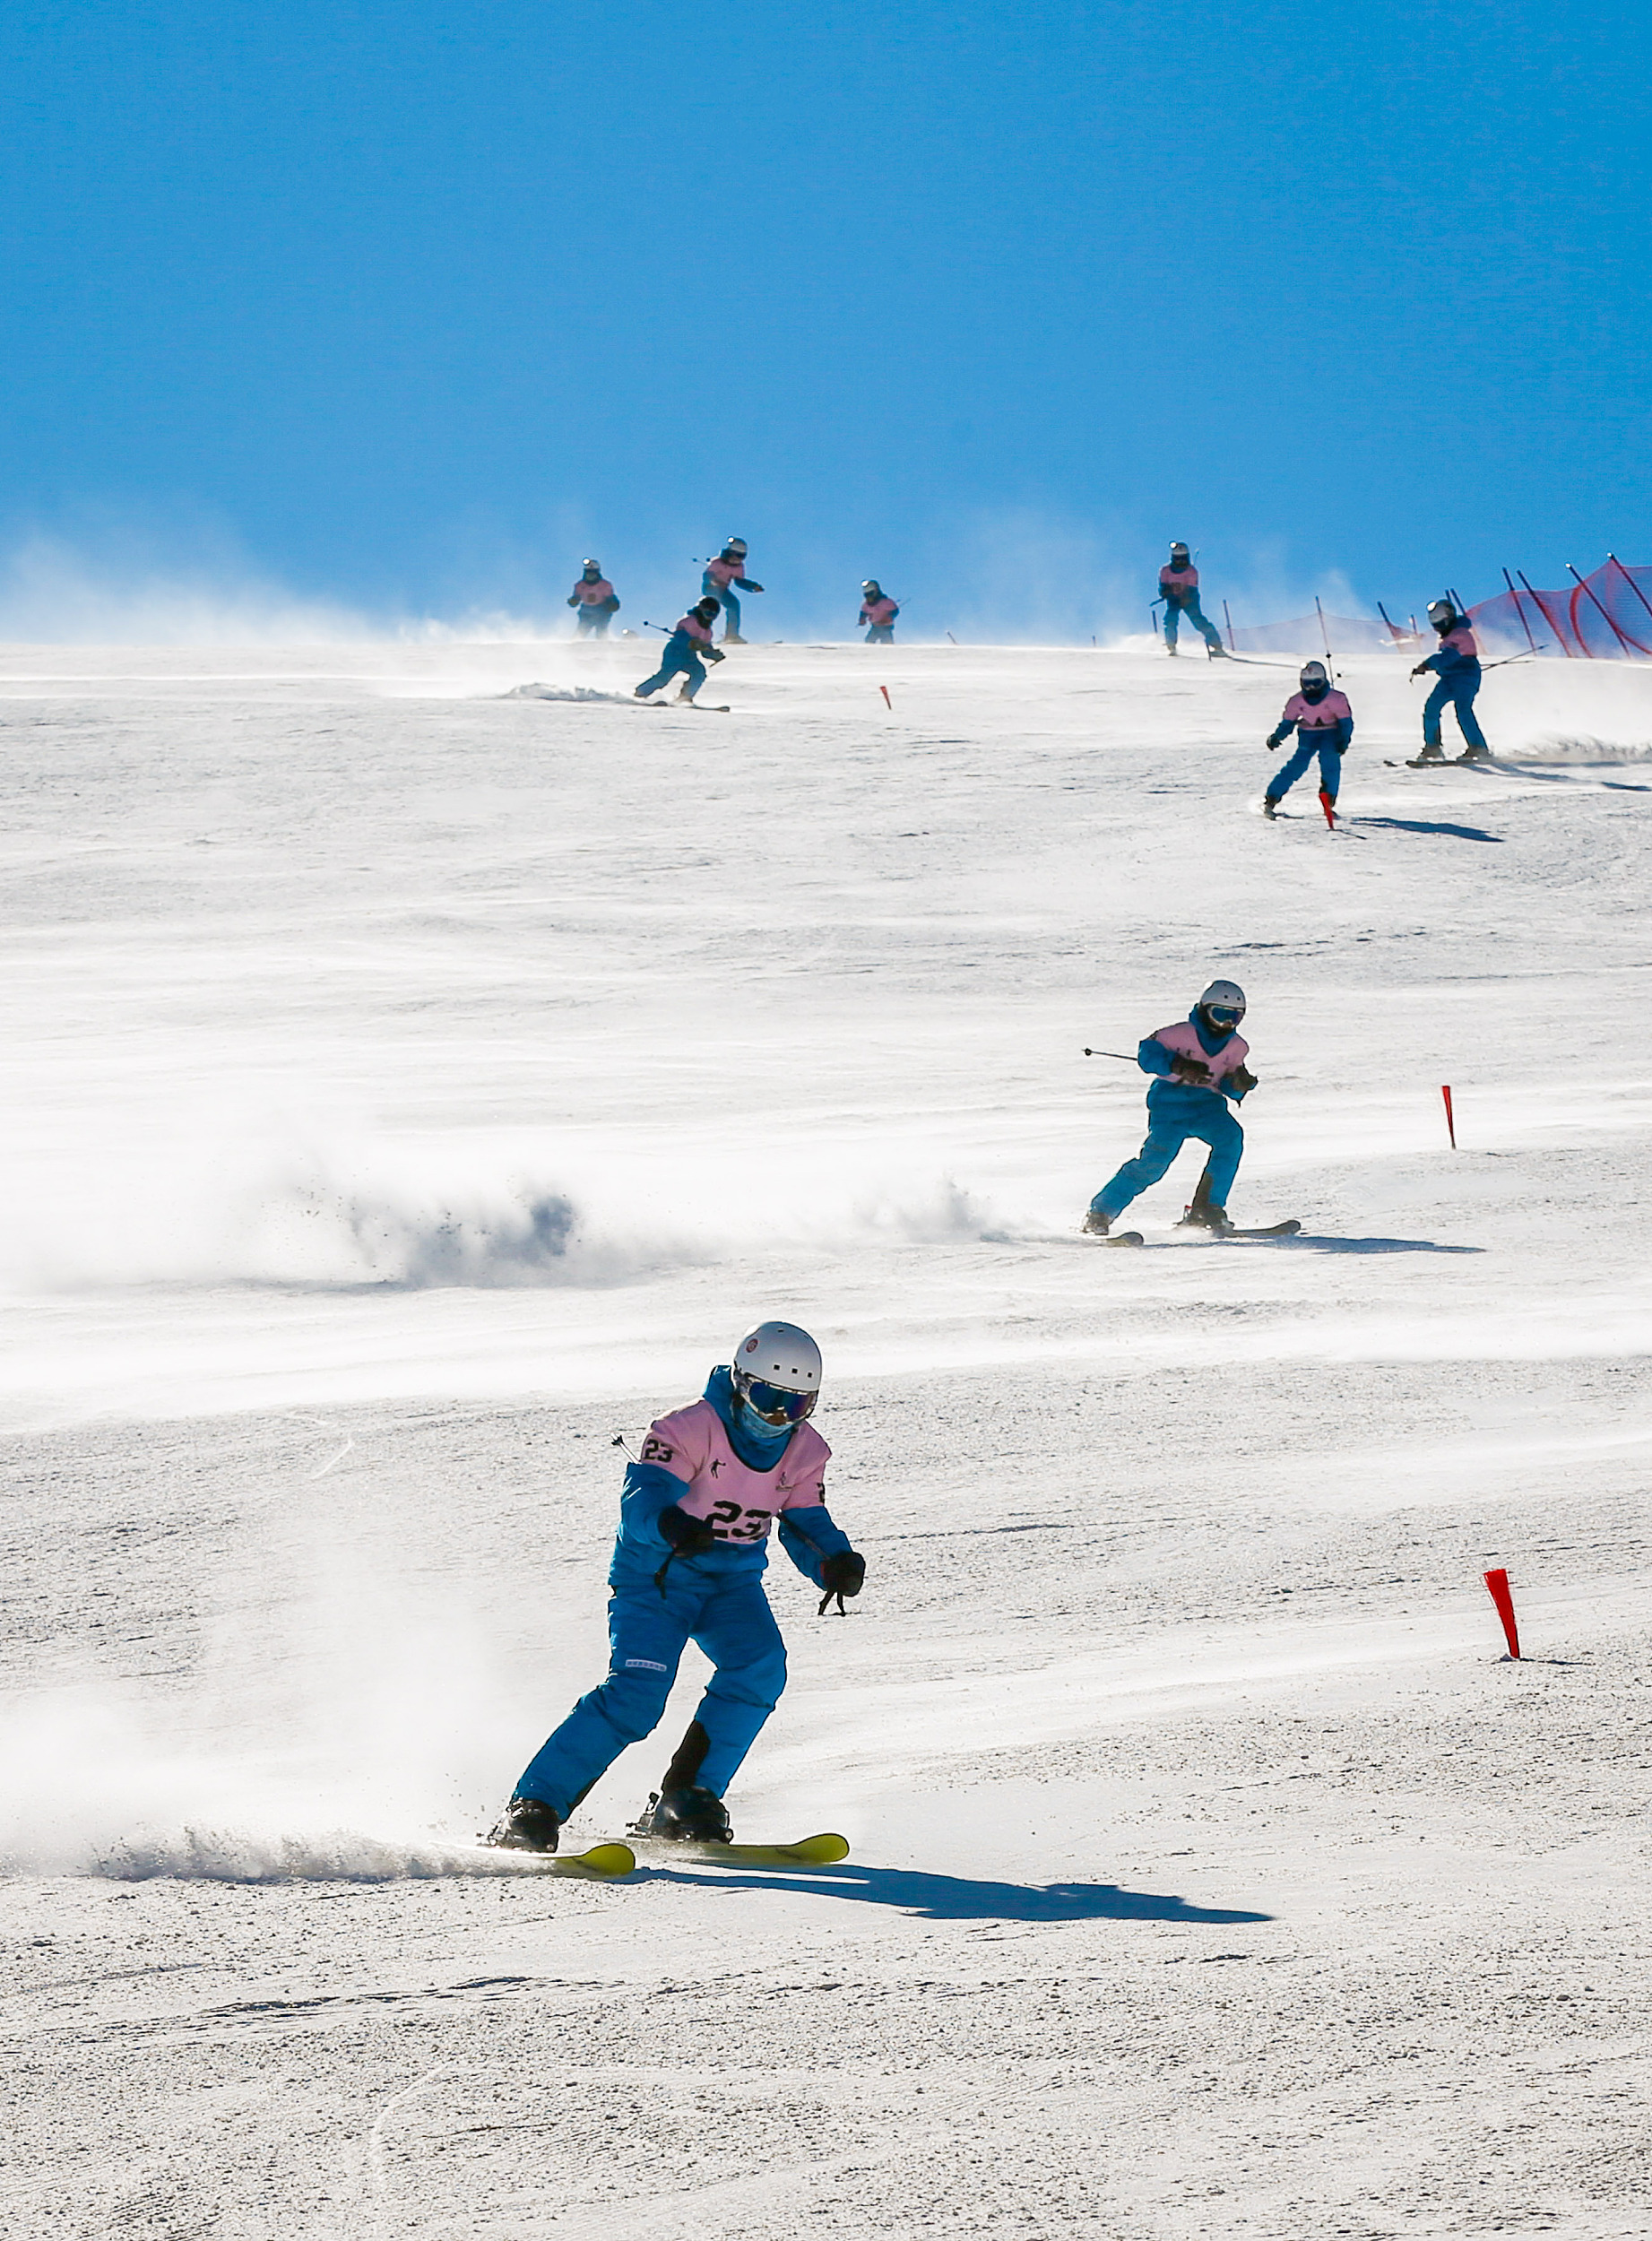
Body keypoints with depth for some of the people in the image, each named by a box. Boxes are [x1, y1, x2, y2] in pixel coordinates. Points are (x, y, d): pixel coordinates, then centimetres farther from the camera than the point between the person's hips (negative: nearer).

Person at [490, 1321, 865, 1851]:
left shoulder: (804, 1454, 0)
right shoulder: (689, 1430, -19)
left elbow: (808, 1529, 3)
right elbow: (641, 1498, -30)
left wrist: (836, 1562, -21)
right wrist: (670, 1524, -54)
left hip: (734, 1577, 6)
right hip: (657, 1572, -5)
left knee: (760, 1668, -23)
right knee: (636, 1695, -23)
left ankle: (686, 1798, -13)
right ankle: (533, 1808, -20)